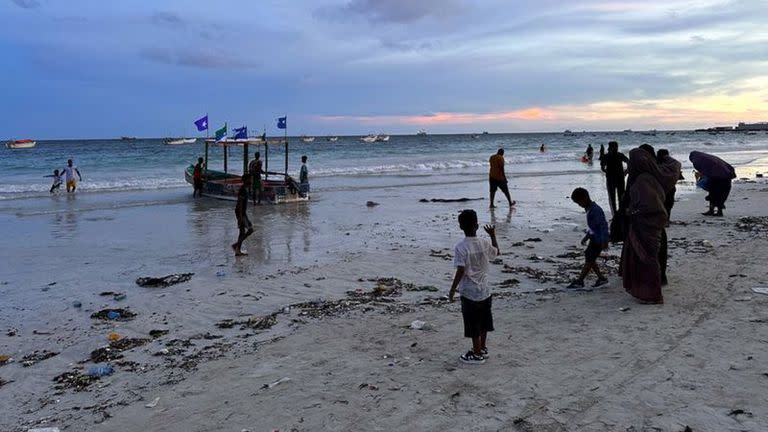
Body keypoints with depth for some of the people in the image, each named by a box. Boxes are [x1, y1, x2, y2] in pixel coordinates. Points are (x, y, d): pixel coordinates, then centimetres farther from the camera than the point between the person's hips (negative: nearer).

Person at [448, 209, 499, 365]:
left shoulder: (460, 247, -21)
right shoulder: (485, 243, -5)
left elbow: (460, 272, -23)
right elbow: (496, 252, 17)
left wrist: (452, 290, -12)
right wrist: (493, 235, 26)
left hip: (469, 293, -6)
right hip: (485, 291, 6)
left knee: (473, 326, 7)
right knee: (483, 322, 21)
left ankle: (477, 354, 18)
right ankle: (483, 348, 36)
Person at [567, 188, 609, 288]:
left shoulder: (596, 210, -22)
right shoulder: (589, 209, 10)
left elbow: (603, 225, -24)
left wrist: (604, 241, -24)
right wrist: (586, 237, 21)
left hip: (599, 240, -10)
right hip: (594, 238, 10)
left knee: (589, 259, -4)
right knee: (590, 259, 13)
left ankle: (579, 281, 2)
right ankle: (601, 278, 22)